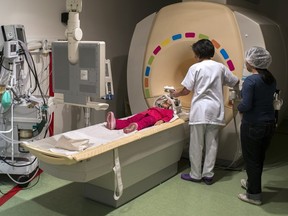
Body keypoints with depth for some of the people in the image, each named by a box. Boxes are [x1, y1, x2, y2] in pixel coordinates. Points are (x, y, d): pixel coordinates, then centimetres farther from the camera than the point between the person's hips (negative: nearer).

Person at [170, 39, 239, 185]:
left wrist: (176, 94, 17)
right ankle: (208, 175, 15)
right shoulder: (220, 67, 7)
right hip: (215, 111, 4)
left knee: (196, 145, 6)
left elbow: (186, 90, -3)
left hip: (199, 111, -3)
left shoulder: (195, 68, -4)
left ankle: (195, 175, 15)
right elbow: (236, 82, 17)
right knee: (212, 144, 10)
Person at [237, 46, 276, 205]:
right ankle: (252, 183, 41)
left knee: (251, 159, 7)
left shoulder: (250, 80, -20)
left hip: (253, 125, -7)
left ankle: (254, 195, 17)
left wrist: (239, 107, -4)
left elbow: (246, 105, -26)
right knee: (260, 157, 21)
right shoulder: (271, 79, 4)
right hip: (269, 123, 8)